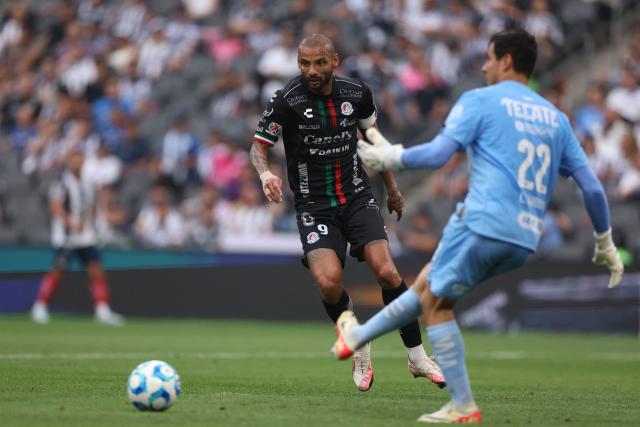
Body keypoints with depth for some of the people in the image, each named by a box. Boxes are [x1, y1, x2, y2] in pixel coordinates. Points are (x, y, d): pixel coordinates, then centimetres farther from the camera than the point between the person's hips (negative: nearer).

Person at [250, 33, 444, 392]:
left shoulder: (357, 93, -1)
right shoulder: (287, 101, -12)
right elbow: (259, 146, -6)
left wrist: (392, 186, 22)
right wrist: (265, 173, -29)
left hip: (357, 197, 2)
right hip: (314, 207, -2)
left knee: (387, 272, -15)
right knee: (328, 282, -22)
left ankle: (418, 356, 2)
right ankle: (359, 348, 7)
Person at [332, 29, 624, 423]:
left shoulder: (480, 100, 1)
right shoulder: (556, 118, 18)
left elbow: (438, 153, -10)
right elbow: (592, 187, 15)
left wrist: (390, 158, 6)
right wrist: (606, 244, 24)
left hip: (485, 224, -7)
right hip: (525, 240, 7)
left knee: (436, 301, 8)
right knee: (428, 284, 22)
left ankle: (463, 408, 3)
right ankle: (356, 337, 33)